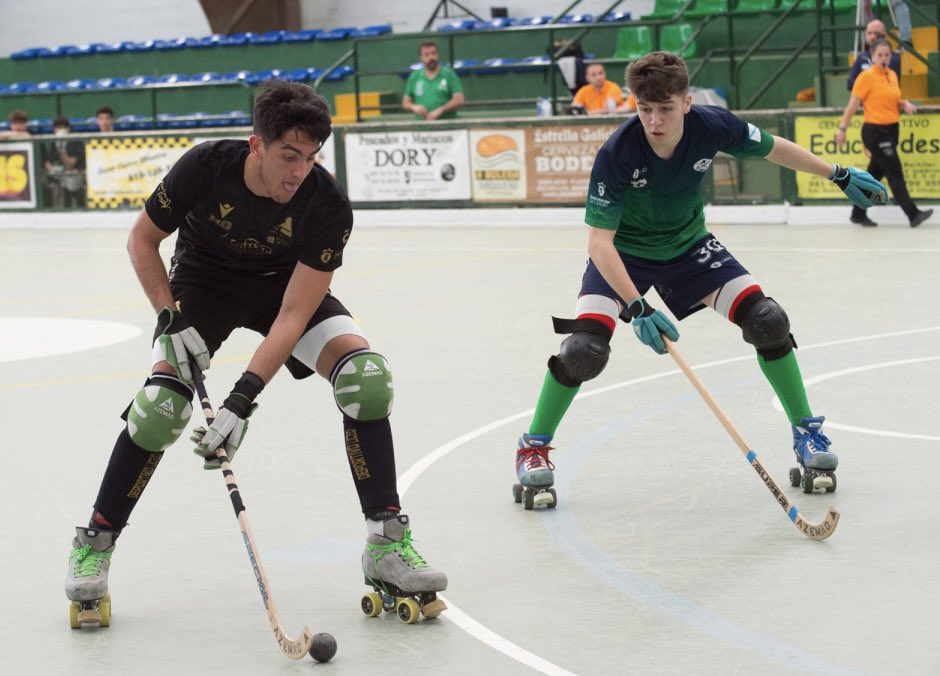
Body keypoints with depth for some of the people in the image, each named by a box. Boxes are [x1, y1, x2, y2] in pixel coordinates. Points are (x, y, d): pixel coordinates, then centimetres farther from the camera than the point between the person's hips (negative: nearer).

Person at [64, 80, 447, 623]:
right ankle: (95, 543, -2)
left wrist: (243, 398, -39)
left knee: (366, 375, -21)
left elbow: (293, 315, -31)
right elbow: (142, 239, -11)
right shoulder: (207, 168, -29)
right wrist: (171, 318, -22)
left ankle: (387, 543, -12)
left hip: (287, 286, 1)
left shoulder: (328, 205, -30)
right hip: (203, 281, -1)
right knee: (163, 403, -22)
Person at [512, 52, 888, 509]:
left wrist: (840, 175, 4)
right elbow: (599, 241, -32)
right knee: (585, 347, -23)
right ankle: (534, 447, 0)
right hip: (624, 253, -3)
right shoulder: (617, 154, -32)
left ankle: (806, 433, 10)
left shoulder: (712, 127, -23)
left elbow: (771, 148, -2)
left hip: (689, 246, 3)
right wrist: (635, 305, -43)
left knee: (767, 320, -11)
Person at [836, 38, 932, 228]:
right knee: (895, 174, -10)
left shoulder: (892, 75, 11)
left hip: (891, 130, 8)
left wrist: (906, 104, 2)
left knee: (875, 174, 13)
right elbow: (853, 105, -10)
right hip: (875, 131, -8)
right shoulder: (867, 77, -10)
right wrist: (842, 129, -11)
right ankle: (913, 214, -12)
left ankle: (858, 214, 23)